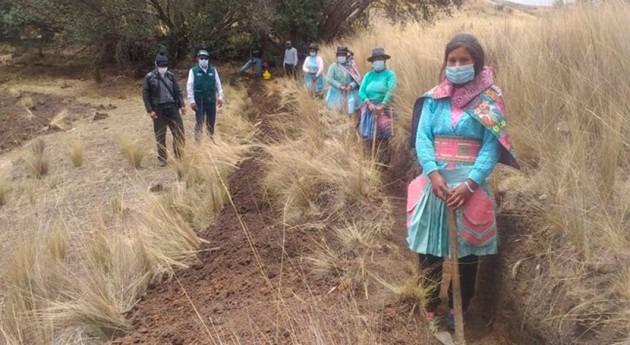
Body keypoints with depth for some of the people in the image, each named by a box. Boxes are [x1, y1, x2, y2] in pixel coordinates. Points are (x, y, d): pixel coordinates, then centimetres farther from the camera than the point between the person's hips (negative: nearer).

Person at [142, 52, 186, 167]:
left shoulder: (171, 75, 7)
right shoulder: (149, 77, -3)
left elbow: (178, 91, 11)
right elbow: (145, 95, -4)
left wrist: (182, 105, 0)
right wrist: (150, 110, -11)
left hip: (172, 108, 3)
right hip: (158, 110, -3)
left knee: (179, 132, 3)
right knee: (160, 136, 4)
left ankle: (179, 156, 17)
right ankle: (162, 158, 17)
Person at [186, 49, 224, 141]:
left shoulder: (213, 70, 7)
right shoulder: (193, 71, -2)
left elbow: (218, 84, 10)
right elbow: (189, 86, -4)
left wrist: (220, 97, 3)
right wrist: (192, 101, -10)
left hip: (211, 101, 3)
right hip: (199, 102, -3)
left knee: (211, 123, 10)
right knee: (199, 123, 1)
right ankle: (198, 142, 8)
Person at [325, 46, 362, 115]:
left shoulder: (351, 66, -1)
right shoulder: (333, 66, -5)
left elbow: (357, 79, -3)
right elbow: (329, 79, -12)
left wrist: (351, 86, -20)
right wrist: (340, 86, -21)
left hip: (350, 93, 1)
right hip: (337, 93, -1)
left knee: (350, 111, 2)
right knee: (336, 110, 1)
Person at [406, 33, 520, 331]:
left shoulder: (489, 101, -2)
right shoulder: (434, 98, 3)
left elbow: (492, 147, -7)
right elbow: (422, 138, -2)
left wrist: (469, 184, -18)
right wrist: (433, 173, -17)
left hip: (471, 185, -1)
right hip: (435, 182, 2)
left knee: (467, 251, 9)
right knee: (429, 250, 8)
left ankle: (458, 310, 28)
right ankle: (430, 307, 26)